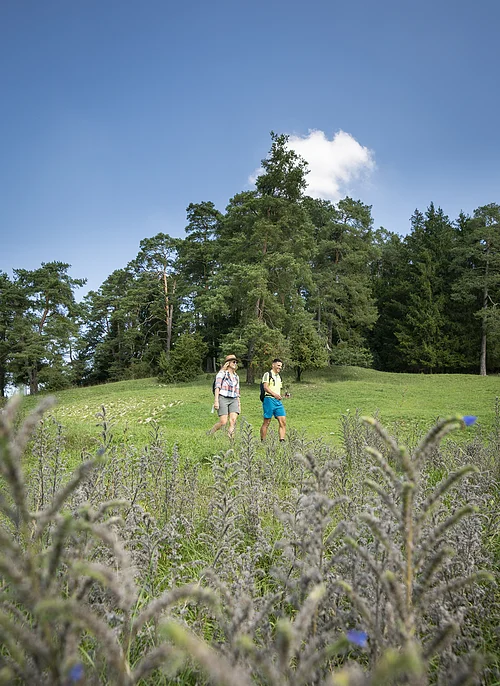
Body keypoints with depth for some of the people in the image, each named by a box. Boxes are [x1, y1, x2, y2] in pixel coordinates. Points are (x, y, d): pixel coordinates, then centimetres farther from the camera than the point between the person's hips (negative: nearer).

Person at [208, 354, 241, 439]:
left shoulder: (236, 377, 20)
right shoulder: (222, 373, 3)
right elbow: (217, 387, -7)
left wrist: (239, 404, 18)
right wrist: (216, 400, -18)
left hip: (233, 400, 5)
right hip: (223, 398, -5)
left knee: (233, 420, -17)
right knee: (223, 422, -11)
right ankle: (209, 434, 13)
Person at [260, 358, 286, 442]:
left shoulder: (279, 377, 22)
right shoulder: (267, 374, -1)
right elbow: (265, 387, -13)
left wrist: (279, 396, 12)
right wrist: (274, 394, -24)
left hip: (278, 401, 7)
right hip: (269, 399, -7)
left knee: (283, 421, -4)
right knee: (267, 422, -2)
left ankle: (282, 440, -3)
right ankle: (262, 441, 7)